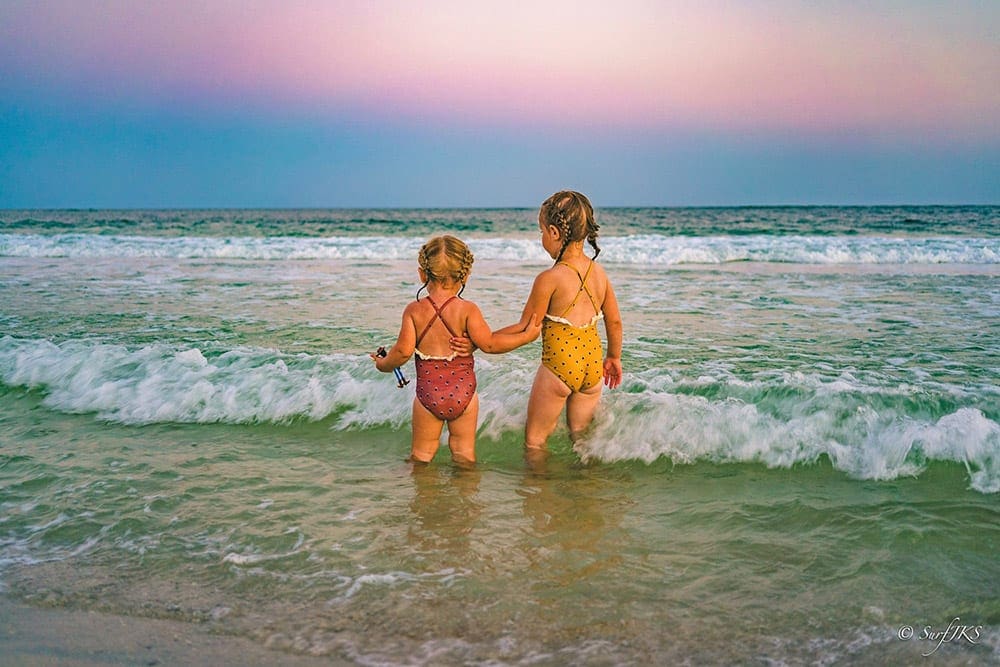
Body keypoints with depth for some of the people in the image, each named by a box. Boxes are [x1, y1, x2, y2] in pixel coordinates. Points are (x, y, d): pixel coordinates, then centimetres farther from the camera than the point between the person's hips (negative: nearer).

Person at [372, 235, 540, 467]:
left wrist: (384, 364, 10)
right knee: (464, 452, 16)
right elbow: (489, 344, -13)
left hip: (428, 395, 0)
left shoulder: (414, 310, -7)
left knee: (422, 453, 16)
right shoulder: (467, 310, -12)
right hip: (463, 393, 0)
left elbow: (404, 351, -11)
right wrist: (526, 336, -2)